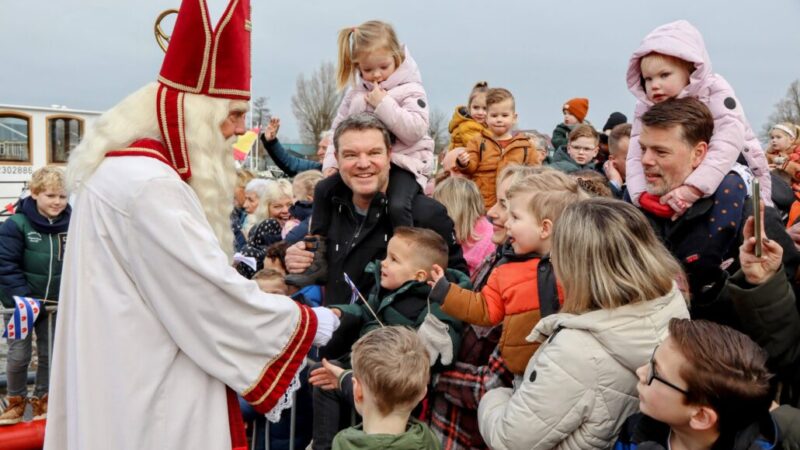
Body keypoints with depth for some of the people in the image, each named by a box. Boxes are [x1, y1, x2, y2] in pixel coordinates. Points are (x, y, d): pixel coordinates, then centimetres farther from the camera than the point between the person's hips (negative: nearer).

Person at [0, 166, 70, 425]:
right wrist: (24, 300, -20)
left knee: (49, 354, 13)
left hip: (55, 304, 3)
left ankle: (42, 401, 29)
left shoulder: (71, 224, -5)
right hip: (22, 303, -3)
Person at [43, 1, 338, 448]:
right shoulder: (147, 183, -23)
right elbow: (214, 296, -23)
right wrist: (314, 323, -10)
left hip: (144, 387, 10)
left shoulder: (132, 168, 10)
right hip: (152, 406, -10)